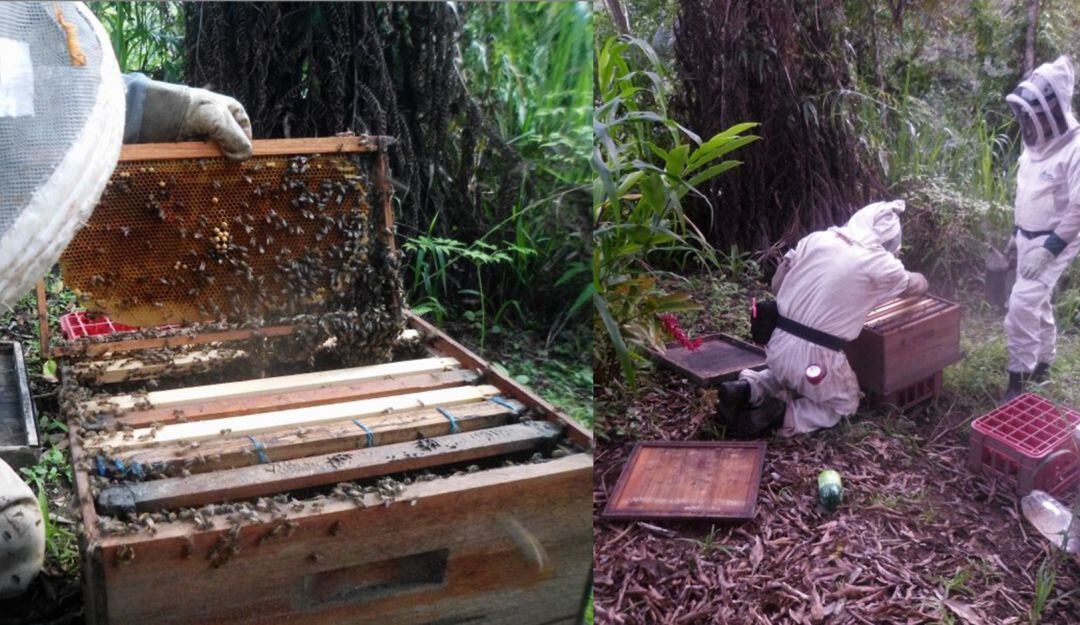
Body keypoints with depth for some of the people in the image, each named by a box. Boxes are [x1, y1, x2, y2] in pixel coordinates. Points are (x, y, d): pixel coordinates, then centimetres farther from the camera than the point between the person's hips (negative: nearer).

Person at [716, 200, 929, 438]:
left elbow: (776, 284, 9)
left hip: (777, 343, 5)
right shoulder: (878, 263, -7)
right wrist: (918, 280, 37)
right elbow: (918, 285, 15)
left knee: (786, 376, 36)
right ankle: (781, 415, -3)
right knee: (845, 405, 22)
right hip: (815, 356, -5)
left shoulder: (815, 239, 2)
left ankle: (747, 389, 7)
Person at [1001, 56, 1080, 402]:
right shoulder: (1037, 143, 4)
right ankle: (1043, 361, 34)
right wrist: (1016, 233, 20)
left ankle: (1018, 377, -6)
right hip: (1029, 237, 8)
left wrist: (1048, 250, -24)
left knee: (1022, 304, -15)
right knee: (1036, 302, 18)